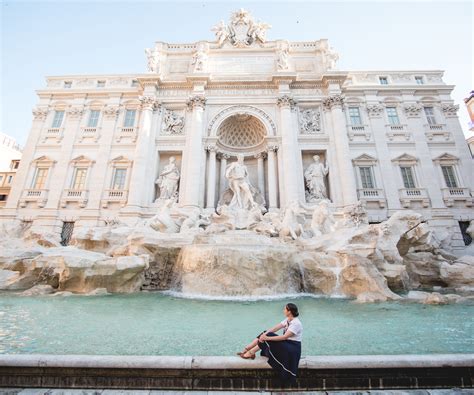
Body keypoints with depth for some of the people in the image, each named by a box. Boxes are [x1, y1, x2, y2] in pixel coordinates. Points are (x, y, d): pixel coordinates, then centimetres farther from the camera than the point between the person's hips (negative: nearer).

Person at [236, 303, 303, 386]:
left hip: (292, 348, -8)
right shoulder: (287, 320, 5)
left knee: (267, 339, -21)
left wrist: (267, 338, -32)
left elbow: (284, 337, -30)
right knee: (266, 334, -4)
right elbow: (275, 328, -3)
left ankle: (251, 353, -7)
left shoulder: (296, 323, -22)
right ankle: (246, 349, -3)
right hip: (285, 344, 9)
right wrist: (265, 334, -19)